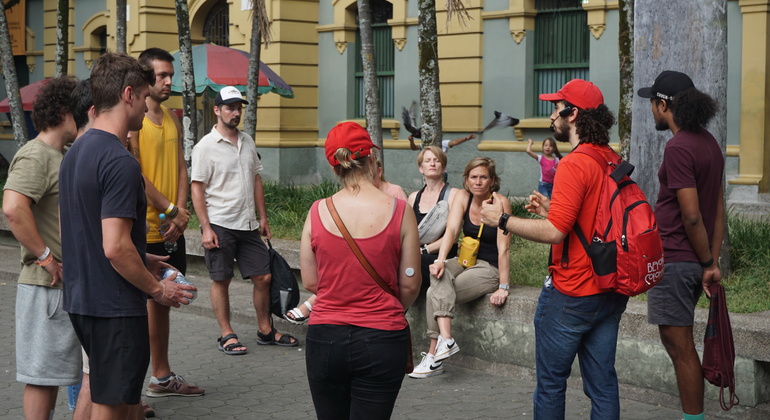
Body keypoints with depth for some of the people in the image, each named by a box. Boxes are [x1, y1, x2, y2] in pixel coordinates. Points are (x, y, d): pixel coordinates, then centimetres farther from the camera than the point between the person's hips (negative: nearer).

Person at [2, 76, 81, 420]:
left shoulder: (60, 156, 17)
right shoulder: (35, 156, -15)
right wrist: (45, 257, -24)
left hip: (68, 283, 10)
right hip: (46, 285, -10)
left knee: (55, 369, 17)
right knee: (41, 373, -3)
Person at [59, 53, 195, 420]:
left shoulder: (75, 152, 10)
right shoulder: (120, 162, -20)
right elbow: (115, 247, -24)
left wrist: (142, 260, 19)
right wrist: (157, 288, -10)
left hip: (81, 299, 9)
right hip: (115, 307, -9)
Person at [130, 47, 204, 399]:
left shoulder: (172, 119, 14)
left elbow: (181, 168, 11)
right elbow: (134, 174, -16)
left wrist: (180, 214, -2)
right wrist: (171, 210, -12)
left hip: (172, 228, 8)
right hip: (144, 228, -8)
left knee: (161, 300, 15)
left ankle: (162, 376, 25)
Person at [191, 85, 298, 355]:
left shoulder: (247, 142, 11)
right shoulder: (206, 147, -8)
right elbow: (197, 189, -9)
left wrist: (263, 218, 13)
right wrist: (206, 228, -15)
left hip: (248, 224, 6)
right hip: (220, 225, -6)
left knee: (263, 277, 7)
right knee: (221, 280, 3)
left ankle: (265, 330, 21)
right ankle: (226, 335, 13)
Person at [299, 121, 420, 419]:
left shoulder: (318, 211, -4)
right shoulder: (399, 211, -8)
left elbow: (310, 282, 3)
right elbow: (410, 285, -3)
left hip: (325, 338, 2)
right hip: (381, 339, -2)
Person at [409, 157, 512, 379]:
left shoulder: (500, 203, -15)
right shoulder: (463, 197, 0)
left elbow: (503, 248, -18)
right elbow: (451, 230, -12)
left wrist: (503, 287, -21)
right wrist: (440, 260, -29)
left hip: (490, 269, -5)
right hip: (465, 262, 5)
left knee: (435, 294, -23)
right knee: (439, 274, -30)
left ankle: (433, 356, -19)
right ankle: (446, 339, -39)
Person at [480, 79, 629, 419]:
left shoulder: (574, 165, -18)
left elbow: (555, 232, -22)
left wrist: (502, 220, -11)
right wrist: (553, 209, 14)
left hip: (570, 294, -8)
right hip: (610, 291, 8)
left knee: (551, 383, 6)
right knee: (603, 384, 11)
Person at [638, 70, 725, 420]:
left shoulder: (678, 148, -17)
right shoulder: (708, 143, 11)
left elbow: (692, 216, -20)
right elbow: (718, 209, 11)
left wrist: (708, 263, -8)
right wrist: (713, 262, 9)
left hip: (673, 261, -9)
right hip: (696, 261, 9)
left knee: (680, 346, -2)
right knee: (678, 341, 18)